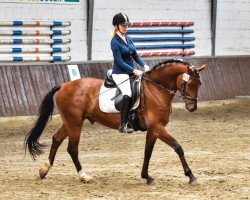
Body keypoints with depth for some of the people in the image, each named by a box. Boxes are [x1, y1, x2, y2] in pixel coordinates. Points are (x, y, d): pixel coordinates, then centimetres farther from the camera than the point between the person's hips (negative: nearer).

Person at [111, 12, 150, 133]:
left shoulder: (128, 39, 12)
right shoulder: (115, 42, -12)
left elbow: (135, 56, 15)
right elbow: (120, 62, -16)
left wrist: (144, 66, -3)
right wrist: (135, 71, -20)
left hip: (131, 72, 8)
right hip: (120, 73, -8)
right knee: (128, 94, -26)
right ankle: (123, 125, -25)